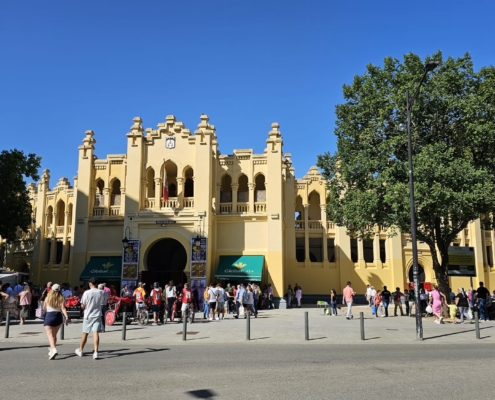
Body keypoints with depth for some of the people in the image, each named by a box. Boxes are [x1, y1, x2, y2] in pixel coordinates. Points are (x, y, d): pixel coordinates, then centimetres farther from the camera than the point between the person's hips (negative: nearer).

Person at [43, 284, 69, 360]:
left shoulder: (48, 297, 1)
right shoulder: (61, 298, 0)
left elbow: (44, 308, 12)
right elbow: (63, 308, -12)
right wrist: (66, 316, -17)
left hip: (49, 316, -3)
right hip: (58, 316, 3)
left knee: (50, 335, -10)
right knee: (54, 335, 19)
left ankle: (54, 350, -30)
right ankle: (52, 350, 28)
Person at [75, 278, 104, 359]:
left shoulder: (87, 292, -11)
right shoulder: (101, 292, -1)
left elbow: (82, 306, -7)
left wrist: (85, 307, 12)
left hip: (88, 316, -1)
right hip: (97, 315, 2)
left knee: (85, 334, 12)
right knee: (95, 333, -4)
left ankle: (80, 350, 30)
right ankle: (96, 352, -16)